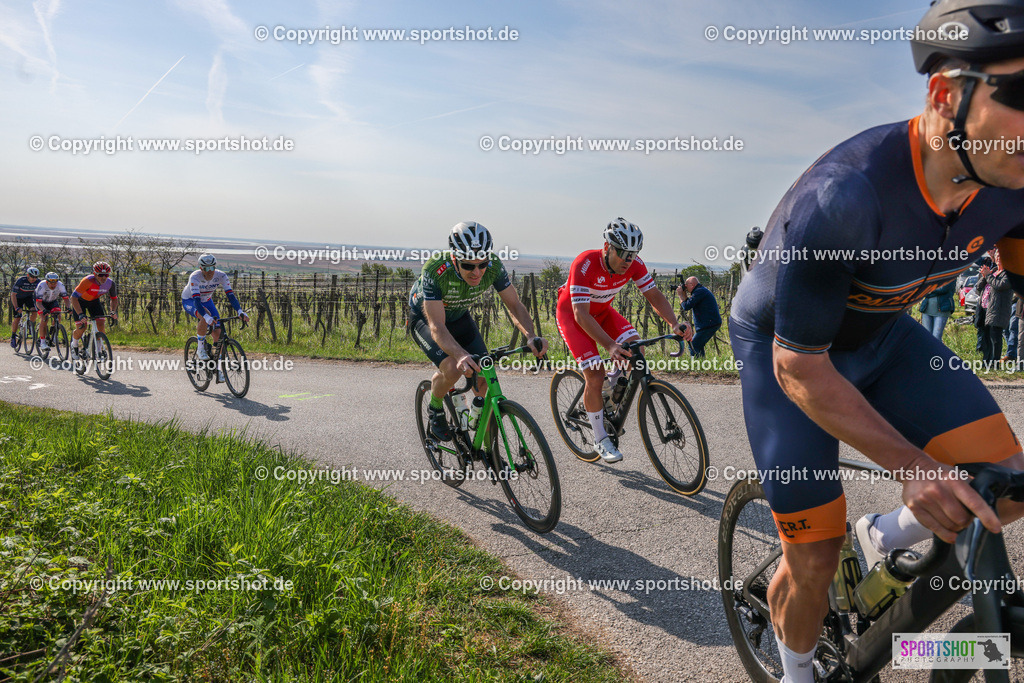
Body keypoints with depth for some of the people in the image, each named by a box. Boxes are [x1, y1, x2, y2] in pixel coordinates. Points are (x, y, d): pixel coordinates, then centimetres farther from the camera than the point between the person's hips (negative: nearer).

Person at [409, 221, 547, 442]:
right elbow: (437, 327, -42)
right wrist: (460, 354, -61)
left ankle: (477, 409, 23)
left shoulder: (494, 266, -27)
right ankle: (435, 409, 4)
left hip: (458, 316, 4)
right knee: (452, 369, -27)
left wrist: (531, 336, -38)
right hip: (425, 317, -4)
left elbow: (514, 305, -19)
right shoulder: (435, 271, -39)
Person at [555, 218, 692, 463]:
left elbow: (654, 295, -15)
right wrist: (610, 346, -52)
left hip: (601, 310, 5)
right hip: (571, 314, -5)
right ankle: (600, 440, 1)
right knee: (595, 376, -17)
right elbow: (581, 314, -40)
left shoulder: (633, 264, -20)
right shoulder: (584, 265, -36)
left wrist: (674, 324, -34)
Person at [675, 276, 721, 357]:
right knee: (698, 346, 17)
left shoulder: (699, 291, -14)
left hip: (709, 325, -11)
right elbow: (690, 304, 25)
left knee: (693, 346, -11)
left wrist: (680, 295, -2)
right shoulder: (702, 290, 21)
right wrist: (684, 295, 13)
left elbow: (686, 306, -17)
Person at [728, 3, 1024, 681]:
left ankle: (887, 538, 21)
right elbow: (799, 368, -30)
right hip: (784, 350, -5)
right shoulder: (844, 197, -38)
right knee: (815, 562, -4)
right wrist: (911, 464, -36)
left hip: (879, 335, 6)